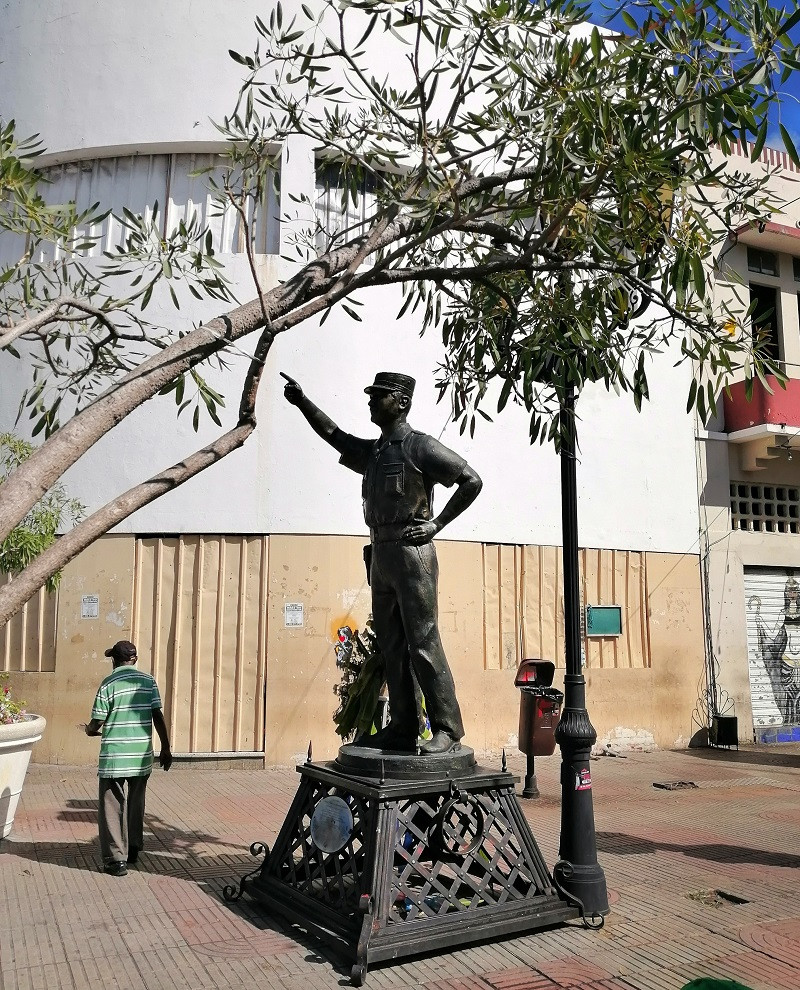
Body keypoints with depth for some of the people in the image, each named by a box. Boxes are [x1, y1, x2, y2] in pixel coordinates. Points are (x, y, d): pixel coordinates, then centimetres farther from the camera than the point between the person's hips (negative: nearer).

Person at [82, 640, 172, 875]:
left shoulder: (109, 684, -7)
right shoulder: (148, 681, 2)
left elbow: (96, 723, -6)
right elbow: (158, 716, -1)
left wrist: (90, 730, 18)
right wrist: (166, 748, 6)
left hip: (114, 757, -4)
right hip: (142, 756, 4)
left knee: (113, 807, 5)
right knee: (136, 804, 18)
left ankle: (116, 859, 4)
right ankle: (133, 849, 29)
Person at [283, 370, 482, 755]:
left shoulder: (420, 446, -5)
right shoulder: (372, 451, 17)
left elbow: (472, 481, -6)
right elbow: (333, 435, 24)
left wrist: (437, 524, -9)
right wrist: (302, 402, 12)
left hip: (412, 554, -8)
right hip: (380, 555, 8)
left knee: (423, 643, -8)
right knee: (391, 647, 9)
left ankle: (447, 727, 0)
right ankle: (402, 727, 16)